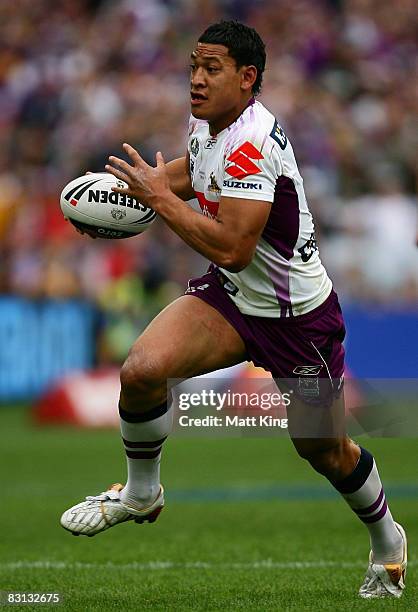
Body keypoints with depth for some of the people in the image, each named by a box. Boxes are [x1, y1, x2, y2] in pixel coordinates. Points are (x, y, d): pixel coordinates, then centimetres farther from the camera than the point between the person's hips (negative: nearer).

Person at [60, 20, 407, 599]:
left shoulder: (252, 143, -29)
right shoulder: (206, 121, -2)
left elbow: (231, 249, -36)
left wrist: (159, 195, -29)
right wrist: (145, 183, 7)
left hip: (298, 315, -6)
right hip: (231, 295, 6)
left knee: (324, 450, 9)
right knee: (142, 369, -20)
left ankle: (387, 541, 39)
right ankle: (141, 493, 5)